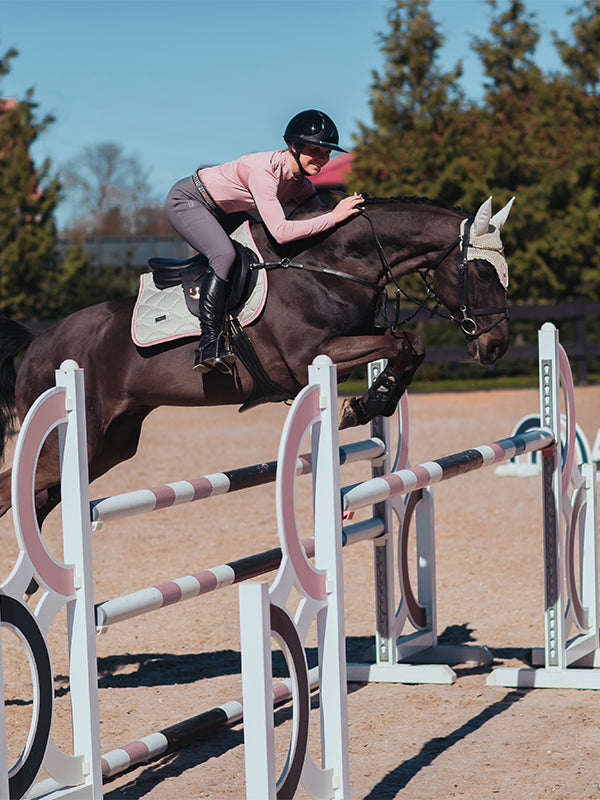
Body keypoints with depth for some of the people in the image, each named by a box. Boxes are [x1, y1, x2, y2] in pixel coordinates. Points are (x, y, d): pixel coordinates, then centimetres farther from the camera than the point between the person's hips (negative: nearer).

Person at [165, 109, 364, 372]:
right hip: (185, 201, -10)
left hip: (218, 212, 10)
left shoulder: (299, 178, -8)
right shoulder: (265, 169, -35)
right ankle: (208, 345, -31)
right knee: (224, 254, -30)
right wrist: (333, 217, -40)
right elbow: (281, 232, -42)